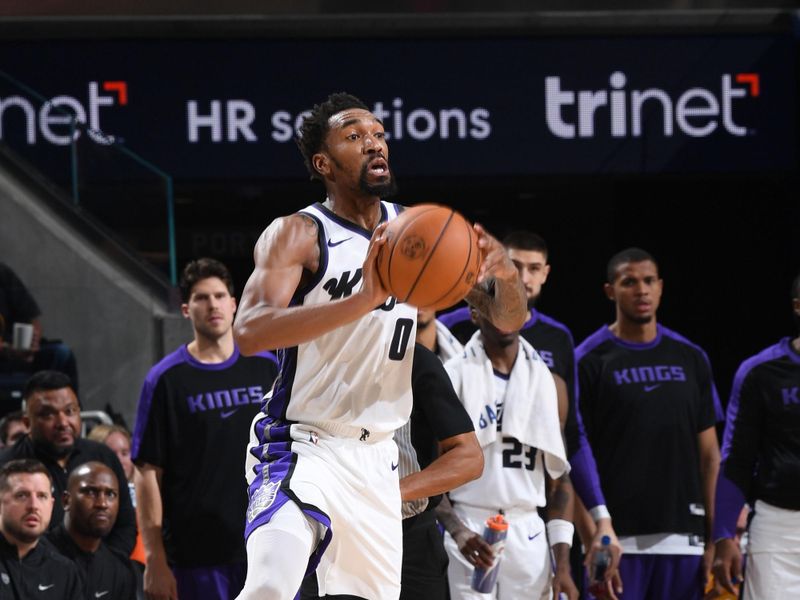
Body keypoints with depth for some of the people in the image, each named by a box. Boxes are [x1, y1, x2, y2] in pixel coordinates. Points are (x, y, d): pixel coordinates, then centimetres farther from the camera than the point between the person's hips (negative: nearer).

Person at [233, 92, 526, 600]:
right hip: (302, 445, -6)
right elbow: (250, 332, -28)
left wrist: (505, 274, -19)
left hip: (375, 457, 6)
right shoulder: (298, 234, -11)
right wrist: (363, 300, -39)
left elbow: (510, 318, 7)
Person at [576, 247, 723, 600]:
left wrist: (715, 538, 4)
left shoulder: (690, 359, 12)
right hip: (618, 538, -4)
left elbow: (709, 455, 12)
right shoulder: (589, 361, -1)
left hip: (683, 536, 4)